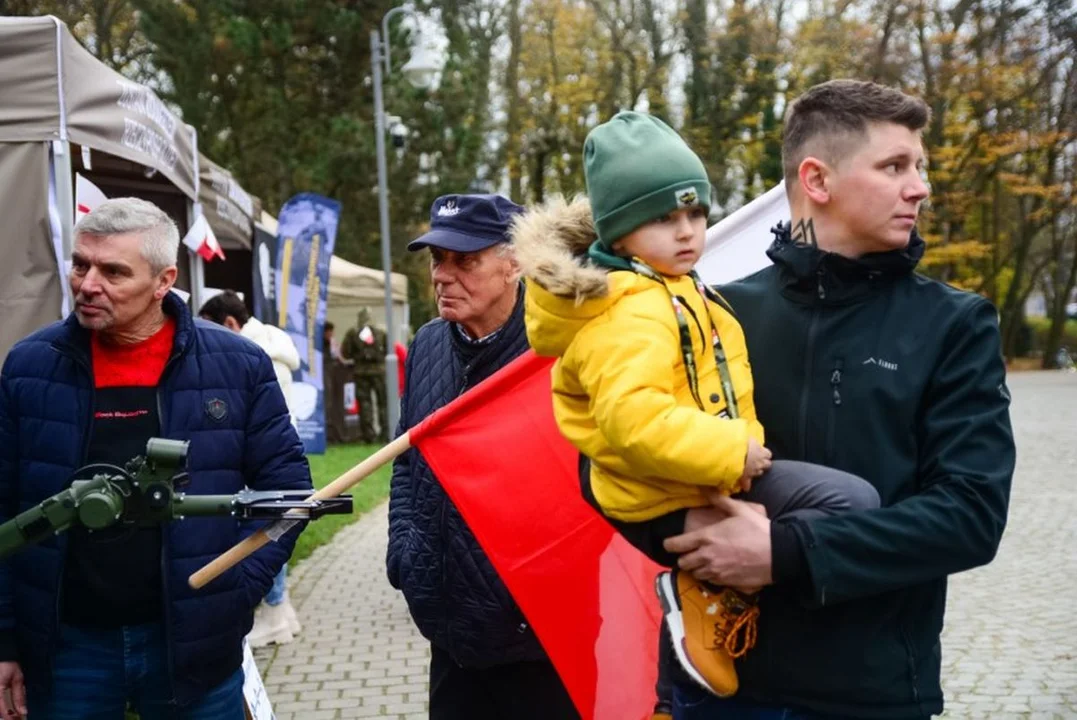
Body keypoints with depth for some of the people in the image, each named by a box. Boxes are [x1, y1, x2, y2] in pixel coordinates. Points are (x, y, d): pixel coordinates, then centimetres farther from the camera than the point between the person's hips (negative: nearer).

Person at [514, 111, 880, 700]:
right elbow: (632, 419, -35)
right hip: (674, 507, -11)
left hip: (702, 481, 11)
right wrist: (732, 450, -28)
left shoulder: (666, 292, 12)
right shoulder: (633, 315, -22)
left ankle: (713, 574, 20)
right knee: (850, 501, -21)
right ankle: (716, 590, -12)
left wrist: (738, 446, 15)